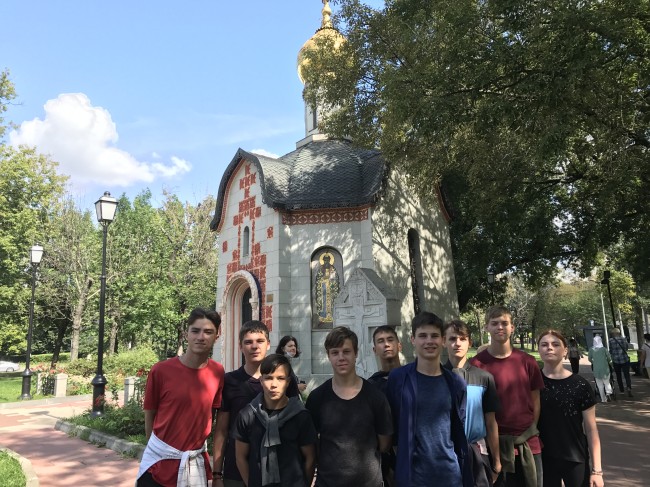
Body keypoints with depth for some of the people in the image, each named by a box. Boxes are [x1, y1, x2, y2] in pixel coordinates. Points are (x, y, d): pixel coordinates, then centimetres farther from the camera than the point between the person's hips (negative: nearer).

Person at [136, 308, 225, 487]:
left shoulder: (218, 372, -6)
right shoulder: (160, 371, -13)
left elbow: (211, 413, 6)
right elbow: (149, 416, 0)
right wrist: (162, 448, 6)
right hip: (160, 461, -2)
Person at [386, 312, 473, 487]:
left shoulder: (455, 383, 2)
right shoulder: (398, 378, -7)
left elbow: (461, 431, 8)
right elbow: (390, 427, -2)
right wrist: (390, 469, -2)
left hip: (450, 473, 3)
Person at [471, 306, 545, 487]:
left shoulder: (527, 361, 3)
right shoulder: (478, 363, -7)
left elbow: (536, 401, 10)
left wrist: (531, 430, 2)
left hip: (529, 443, 3)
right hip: (496, 443, -3)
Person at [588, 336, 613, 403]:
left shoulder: (591, 349, -5)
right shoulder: (604, 349, -8)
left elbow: (589, 359, 2)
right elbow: (609, 358, -2)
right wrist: (608, 362, 20)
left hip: (596, 369, 1)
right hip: (605, 368, -1)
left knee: (600, 385, 9)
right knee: (607, 382, 12)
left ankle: (603, 399, 11)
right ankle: (608, 393, -14)